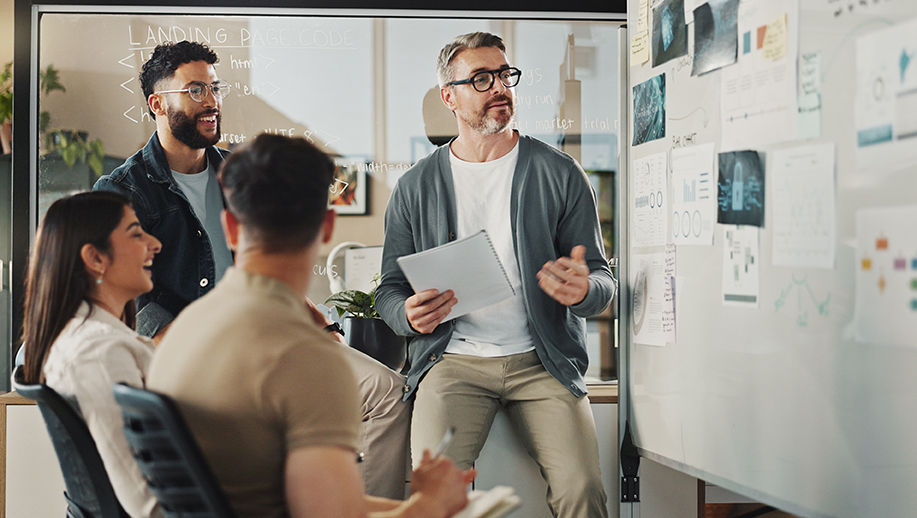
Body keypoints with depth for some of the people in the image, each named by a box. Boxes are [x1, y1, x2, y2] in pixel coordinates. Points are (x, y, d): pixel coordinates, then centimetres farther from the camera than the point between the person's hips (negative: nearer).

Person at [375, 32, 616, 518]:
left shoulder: (561, 175, 6)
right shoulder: (415, 187, 9)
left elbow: (602, 278, 7)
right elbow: (390, 289, 14)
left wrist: (583, 290, -18)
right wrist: (410, 314, -11)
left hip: (542, 360, 0)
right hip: (453, 357, 0)